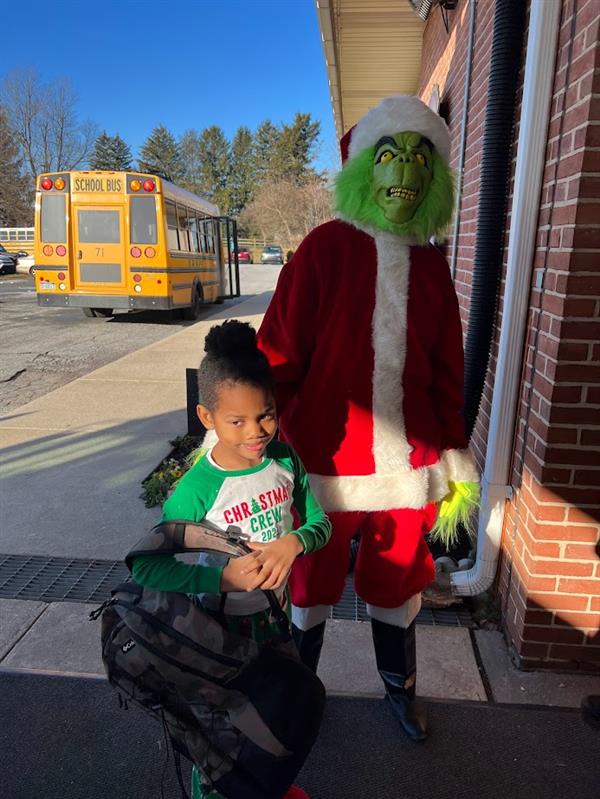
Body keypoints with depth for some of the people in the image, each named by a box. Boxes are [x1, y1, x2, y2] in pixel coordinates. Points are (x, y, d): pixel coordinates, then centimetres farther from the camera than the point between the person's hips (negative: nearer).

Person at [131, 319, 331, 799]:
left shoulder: (285, 459, -14)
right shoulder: (197, 489, -28)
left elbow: (320, 523, -6)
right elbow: (145, 567, -26)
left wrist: (293, 542, -27)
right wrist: (221, 579, -35)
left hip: (277, 608, 5)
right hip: (224, 620, -5)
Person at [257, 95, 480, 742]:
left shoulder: (430, 264, 5)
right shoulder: (325, 248, -8)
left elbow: (447, 373, 7)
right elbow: (279, 355, -9)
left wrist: (455, 463, 7)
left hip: (408, 468, 3)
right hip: (327, 467, -3)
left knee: (396, 586, 21)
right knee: (312, 586, 17)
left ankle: (400, 687, 49)